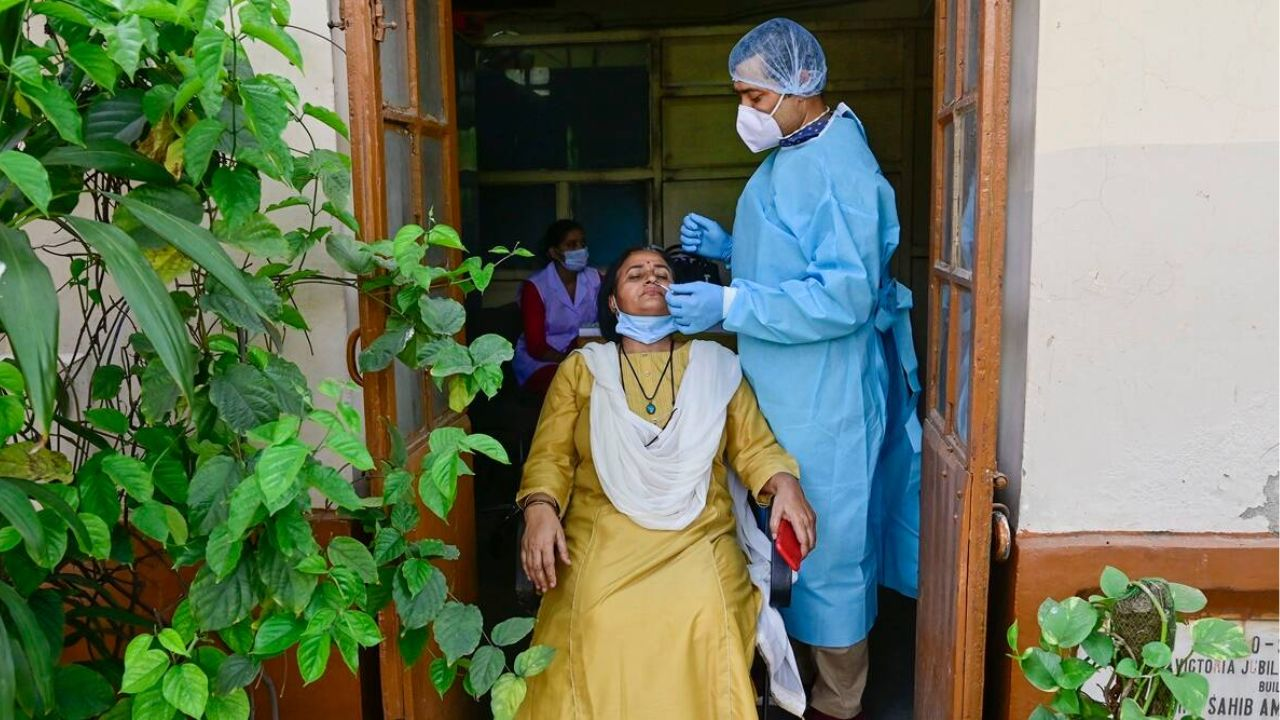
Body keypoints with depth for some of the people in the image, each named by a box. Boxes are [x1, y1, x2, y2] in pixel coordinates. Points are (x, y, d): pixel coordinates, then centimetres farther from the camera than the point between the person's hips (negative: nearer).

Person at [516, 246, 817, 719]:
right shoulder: (581, 368, 14)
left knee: (704, 623, -28)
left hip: (699, 537, 1)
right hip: (603, 536, 0)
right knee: (597, 626, -28)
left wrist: (784, 483, -11)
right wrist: (540, 509, -11)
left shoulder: (716, 365, 15)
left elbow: (754, 445, 10)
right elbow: (551, 454, 8)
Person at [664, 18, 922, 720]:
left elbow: (844, 295, -26)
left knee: (827, 541, 5)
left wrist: (729, 306, -27)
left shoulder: (839, 166, -20)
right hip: (782, 388, 10)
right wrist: (726, 246, 6)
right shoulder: (788, 156, 11)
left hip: (825, 397, -9)